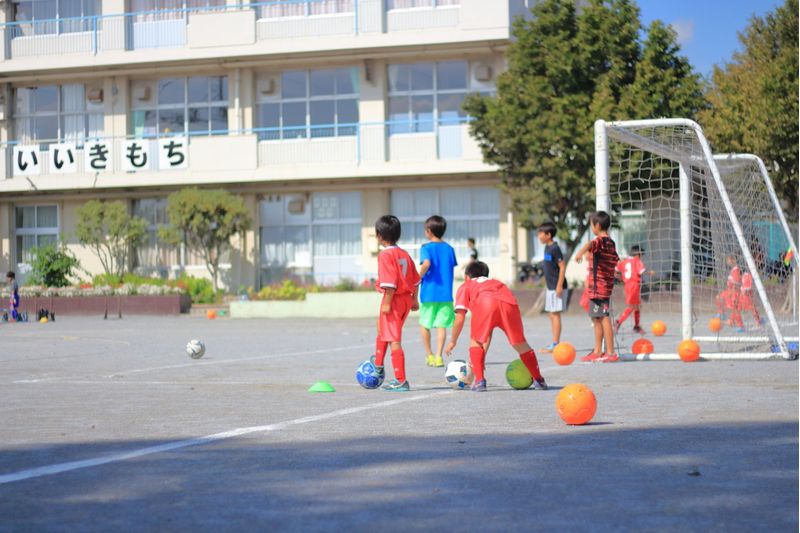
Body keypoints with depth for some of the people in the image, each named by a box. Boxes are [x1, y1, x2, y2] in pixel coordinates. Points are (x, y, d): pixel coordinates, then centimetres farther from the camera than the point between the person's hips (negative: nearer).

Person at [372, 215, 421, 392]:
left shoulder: (385, 255, -16)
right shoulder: (405, 254, 10)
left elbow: (389, 282, -23)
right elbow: (415, 279, 14)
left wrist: (387, 303, -21)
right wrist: (414, 299, 22)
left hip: (393, 299, -9)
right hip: (406, 298, 9)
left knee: (394, 340, -6)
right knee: (382, 329, 31)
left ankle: (401, 381, -6)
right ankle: (378, 366, 46)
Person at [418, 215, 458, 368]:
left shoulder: (426, 248, -7)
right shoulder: (449, 249, 7)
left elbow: (426, 264, -24)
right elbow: (452, 267, 10)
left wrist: (418, 277, -10)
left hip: (429, 293, -3)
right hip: (446, 293, 3)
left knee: (424, 324, 14)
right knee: (441, 325, 1)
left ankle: (429, 355, 20)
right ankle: (438, 356, -8)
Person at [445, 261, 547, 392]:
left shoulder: (465, 287, 34)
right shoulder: (496, 283, 46)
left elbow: (460, 318, 19)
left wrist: (453, 341, 33)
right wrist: (483, 353, 51)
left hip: (485, 303, -3)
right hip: (509, 302, 3)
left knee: (475, 341, 20)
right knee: (520, 343, 21)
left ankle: (479, 381, 11)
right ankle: (538, 380, 25)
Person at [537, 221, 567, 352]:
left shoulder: (555, 249, -15)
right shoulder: (547, 248, 13)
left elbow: (562, 267, -18)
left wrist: (559, 285, -22)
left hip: (557, 288, -10)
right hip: (551, 287, 10)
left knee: (555, 314, -8)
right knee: (552, 315, 11)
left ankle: (555, 344, -6)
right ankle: (555, 344, 16)